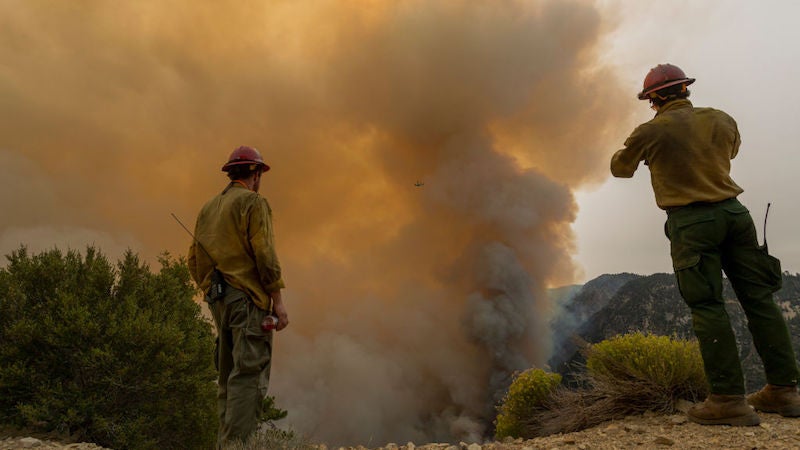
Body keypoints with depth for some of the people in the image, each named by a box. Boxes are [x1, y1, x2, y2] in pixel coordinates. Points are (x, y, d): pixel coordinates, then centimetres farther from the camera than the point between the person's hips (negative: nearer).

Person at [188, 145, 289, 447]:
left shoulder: (208, 207, 19)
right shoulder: (253, 202, -4)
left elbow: (194, 259, 18)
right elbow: (265, 254, -13)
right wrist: (278, 300, -12)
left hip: (218, 298, 8)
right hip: (248, 297, -8)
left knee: (228, 374, 13)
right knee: (249, 373, -9)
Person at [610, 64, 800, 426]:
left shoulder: (652, 131, -5)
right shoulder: (721, 120, 11)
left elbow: (620, 169, 10)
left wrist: (633, 153, 32)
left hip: (692, 222, -5)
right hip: (733, 212, 6)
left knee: (707, 307, -5)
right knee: (758, 298, 9)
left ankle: (728, 399, -6)